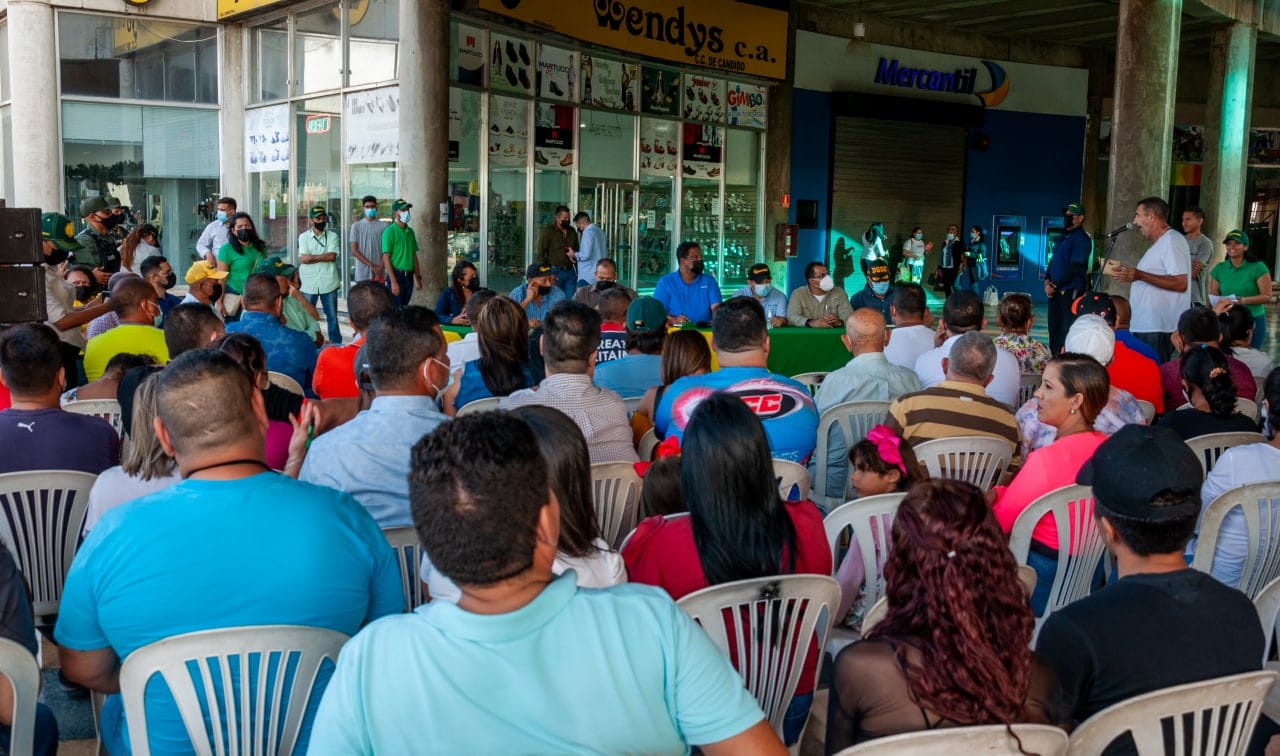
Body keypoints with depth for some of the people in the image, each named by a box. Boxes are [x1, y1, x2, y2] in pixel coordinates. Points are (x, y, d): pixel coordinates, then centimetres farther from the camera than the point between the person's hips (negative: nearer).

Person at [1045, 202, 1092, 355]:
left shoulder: (1081, 239, -10)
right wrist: (1047, 281, 2)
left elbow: (1074, 268, -16)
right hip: (1055, 291, 9)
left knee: (1066, 330, -8)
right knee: (1053, 328, 11)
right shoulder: (1062, 238, 17)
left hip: (1071, 291, -8)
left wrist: (1054, 286, -14)